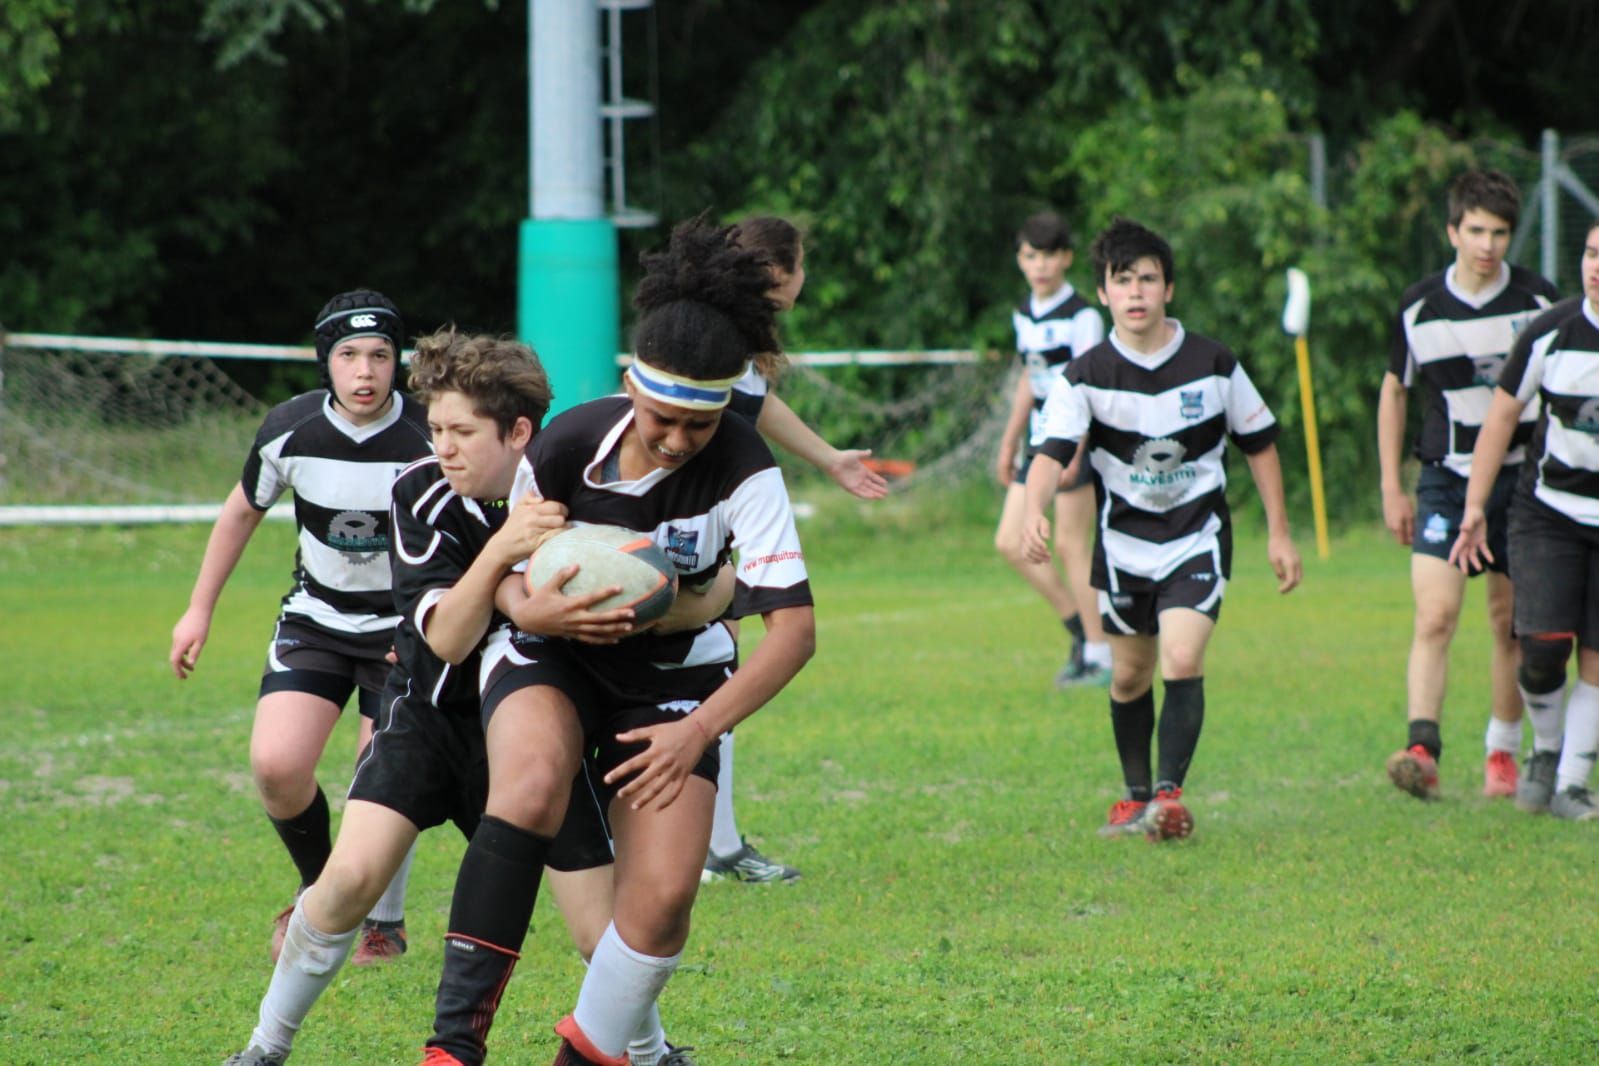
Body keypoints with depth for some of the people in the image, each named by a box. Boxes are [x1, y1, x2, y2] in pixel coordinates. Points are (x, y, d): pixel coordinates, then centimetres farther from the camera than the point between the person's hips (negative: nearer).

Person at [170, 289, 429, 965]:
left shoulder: (429, 439, -21)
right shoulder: (289, 430, -12)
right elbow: (243, 511, 8)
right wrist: (200, 610, 11)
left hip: (407, 626, -2)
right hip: (316, 618, 2)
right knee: (276, 765, -14)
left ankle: (385, 919, 17)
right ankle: (318, 890, 16)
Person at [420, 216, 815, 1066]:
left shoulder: (743, 471, -23)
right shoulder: (563, 447, -19)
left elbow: (794, 628, -25)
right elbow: (503, 571, -2)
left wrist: (701, 730, -33)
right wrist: (533, 606, -27)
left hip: (673, 676, 1)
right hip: (551, 655, -1)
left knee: (665, 895, -14)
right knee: (531, 783, -34)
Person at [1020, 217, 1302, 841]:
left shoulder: (1214, 365, -7)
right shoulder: (1087, 376, -10)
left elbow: (1258, 442, 5)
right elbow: (1053, 450, -23)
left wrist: (1278, 533, 5)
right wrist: (1034, 509, -44)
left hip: (1198, 537, -1)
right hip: (1124, 540, 2)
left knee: (1183, 662, -19)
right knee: (1130, 675, 11)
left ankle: (1169, 792, -18)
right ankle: (1136, 795, 28)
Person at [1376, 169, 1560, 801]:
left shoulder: (1538, 302, -2)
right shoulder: (1419, 306, 0)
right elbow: (1394, 390, 11)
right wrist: (1391, 488, 8)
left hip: (1521, 478, 0)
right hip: (1446, 478, 0)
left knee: (1511, 622, 6)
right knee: (1435, 616, -14)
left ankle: (1503, 754, 19)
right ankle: (1422, 749, -22)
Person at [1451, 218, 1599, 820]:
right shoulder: (1551, 332, -7)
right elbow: (1504, 413, 3)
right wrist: (1476, 505, 0)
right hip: (1549, 510, 0)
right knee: (1543, 645, -11)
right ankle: (1545, 753, 15)